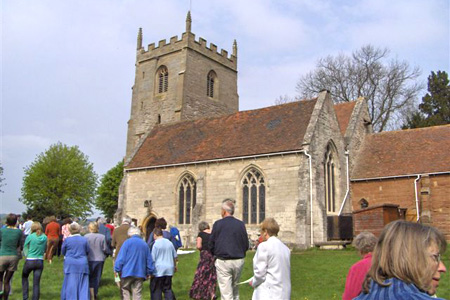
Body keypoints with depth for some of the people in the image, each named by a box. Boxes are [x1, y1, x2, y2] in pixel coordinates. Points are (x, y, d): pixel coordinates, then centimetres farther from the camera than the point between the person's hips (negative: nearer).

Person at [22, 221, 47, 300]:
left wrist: (27, 255, 12)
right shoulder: (45, 237, 0)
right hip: (40, 261, 2)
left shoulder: (30, 236, -9)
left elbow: (25, 249, 1)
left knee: (24, 277, 23)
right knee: (37, 283, 6)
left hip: (30, 261, -2)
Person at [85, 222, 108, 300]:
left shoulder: (86, 237, -12)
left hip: (89, 259, -2)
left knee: (89, 277, 9)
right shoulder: (102, 237, -7)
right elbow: (105, 249, -3)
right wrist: (107, 253, 18)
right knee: (96, 277, 13)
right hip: (99, 259, 2)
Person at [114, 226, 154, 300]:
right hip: (140, 273, 3)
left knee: (125, 292, 9)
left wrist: (117, 270, -2)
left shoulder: (127, 242, -3)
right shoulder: (145, 244, 7)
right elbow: (149, 260, 10)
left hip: (127, 272, -3)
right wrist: (149, 272, 18)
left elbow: (121, 257, -8)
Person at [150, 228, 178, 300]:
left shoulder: (155, 244, -11)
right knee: (168, 288, 13)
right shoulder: (169, 243, 6)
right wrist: (175, 266, 29)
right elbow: (175, 256, 15)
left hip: (158, 270, -5)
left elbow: (152, 259, -11)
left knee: (156, 289, 5)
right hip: (169, 269, 5)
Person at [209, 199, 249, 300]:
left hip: (223, 261, -3)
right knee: (235, 289, 22)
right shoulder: (241, 224, 1)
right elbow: (246, 245, 5)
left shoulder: (218, 224, -6)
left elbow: (211, 243, 0)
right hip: (239, 261, 3)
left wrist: (215, 254, 19)